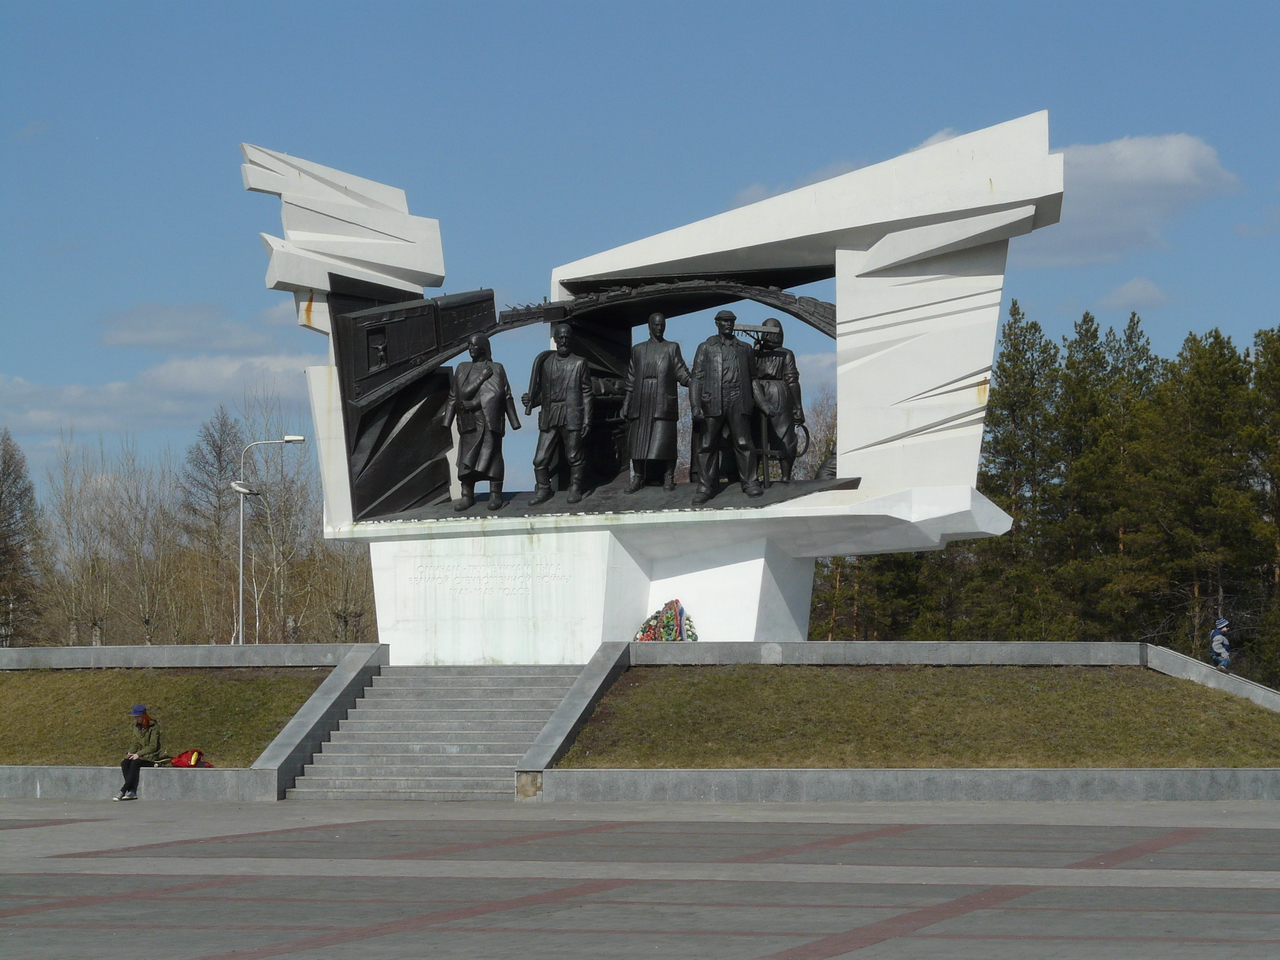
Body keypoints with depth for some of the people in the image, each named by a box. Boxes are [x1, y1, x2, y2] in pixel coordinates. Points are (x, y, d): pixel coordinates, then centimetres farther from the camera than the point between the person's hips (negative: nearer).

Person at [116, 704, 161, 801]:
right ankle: (132, 792, -34)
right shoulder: (136, 726, 13)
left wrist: (138, 754, -20)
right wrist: (130, 753, -7)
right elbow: (134, 742, 14)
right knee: (124, 763, -24)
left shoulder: (154, 727, -8)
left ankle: (122, 791, -39)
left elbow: (153, 746, -13)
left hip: (150, 757, -6)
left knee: (135, 763, -35)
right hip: (138, 755, 6)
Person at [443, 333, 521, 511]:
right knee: (467, 459, -2)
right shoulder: (462, 369, 11)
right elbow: (454, 397, 7)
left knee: (492, 455, -4)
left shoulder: (496, 369, 6)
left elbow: (504, 396, 0)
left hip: (490, 421, -2)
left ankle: (495, 495, 0)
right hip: (469, 423, 2)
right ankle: (467, 495, 1)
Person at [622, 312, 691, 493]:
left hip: (664, 402, -2)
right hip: (641, 402, 2)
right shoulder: (638, 349, 14)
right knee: (638, 441, 2)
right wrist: (625, 404, 9)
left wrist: (691, 381, -20)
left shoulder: (672, 348, 9)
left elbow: (681, 372, 1)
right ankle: (637, 477, 11)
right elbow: (631, 379, 14)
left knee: (665, 440, -5)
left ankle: (668, 478, 1)